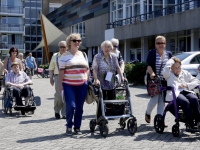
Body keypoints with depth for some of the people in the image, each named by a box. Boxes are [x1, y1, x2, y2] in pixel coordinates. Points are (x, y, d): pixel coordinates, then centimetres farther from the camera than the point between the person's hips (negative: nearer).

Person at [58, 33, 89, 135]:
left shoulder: (83, 55, 15)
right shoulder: (65, 55, 2)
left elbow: (87, 69, 18)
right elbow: (61, 71, -3)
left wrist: (88, 81, 8)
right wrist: (60, 84, -9)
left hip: (82, 85, 4)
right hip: (69, 85, -4)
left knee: (80, 107, 5)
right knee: (71, 106, -12)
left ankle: (77, 127, 18)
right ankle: (69, 126, 9)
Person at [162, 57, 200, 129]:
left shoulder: (185, 73, 27)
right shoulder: (169, 75, 17)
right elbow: (165, 72, -9)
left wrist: (187, 85, 1)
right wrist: (171, 60, 5)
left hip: (186, 91, 4)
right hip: (175, 93, -4)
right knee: (185, 101, -36)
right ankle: (191, 125, -33)